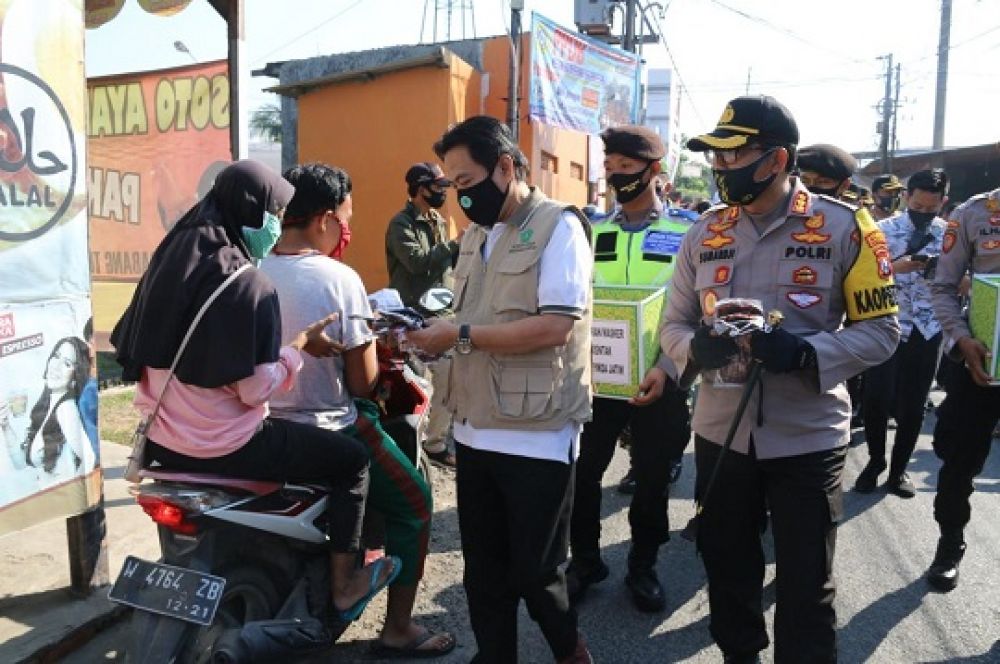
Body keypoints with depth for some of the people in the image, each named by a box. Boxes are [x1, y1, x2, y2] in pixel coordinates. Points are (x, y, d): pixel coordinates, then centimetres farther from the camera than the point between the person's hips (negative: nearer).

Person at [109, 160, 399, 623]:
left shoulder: (171, 255, 4)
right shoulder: (246, 281, -20)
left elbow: (129, 347, 10)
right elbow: (255, 388, -23)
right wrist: (300, 344, -9)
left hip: (160, 437, 9)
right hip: (222, 445, -9)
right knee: (352, 457, 4)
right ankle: (342, 586, 14)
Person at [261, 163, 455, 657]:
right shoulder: (339, 278, -19)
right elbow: (362, 381, -16)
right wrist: (369, 334, 2)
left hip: (262, 428, 7)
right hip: (328, 433, -7)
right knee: (414, 503, 14)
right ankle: (398, 630, 19)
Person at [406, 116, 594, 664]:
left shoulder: (558, 226, -10)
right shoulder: (476, 234, 15)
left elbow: (555, 327, -21)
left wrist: (459, 336, -18)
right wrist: (432, 334, -3)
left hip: (537, 437, -7)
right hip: (475, 431, 7)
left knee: (534, 571, 7)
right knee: (482, 569, 17)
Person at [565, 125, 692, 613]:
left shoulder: (685, 235, -2)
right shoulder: (593, 234, 8)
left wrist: (668, 368, -19)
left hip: (658, 383, -2)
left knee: (651, 479, 11)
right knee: (581, 472, 7)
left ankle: (643, 566, 31)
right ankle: (585, 560, 29)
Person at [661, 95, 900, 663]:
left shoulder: (844, 226, -8)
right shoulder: (705, 233, 3)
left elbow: (881, 330, -7)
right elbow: (674, 323, 7)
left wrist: (804, 352, -25)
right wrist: (696, 346, -17)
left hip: (807, 440, -3)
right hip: (720, 435, 4)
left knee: (806, 591, 11)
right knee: (727, 572, 21)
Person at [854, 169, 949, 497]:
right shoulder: (883, 230, -2)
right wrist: (896, 267, -22)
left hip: (928, 331, 2)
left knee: (913, 405, 8)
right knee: (875, 398, -5)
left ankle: (899, 468, 25)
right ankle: (875, 460, 20)